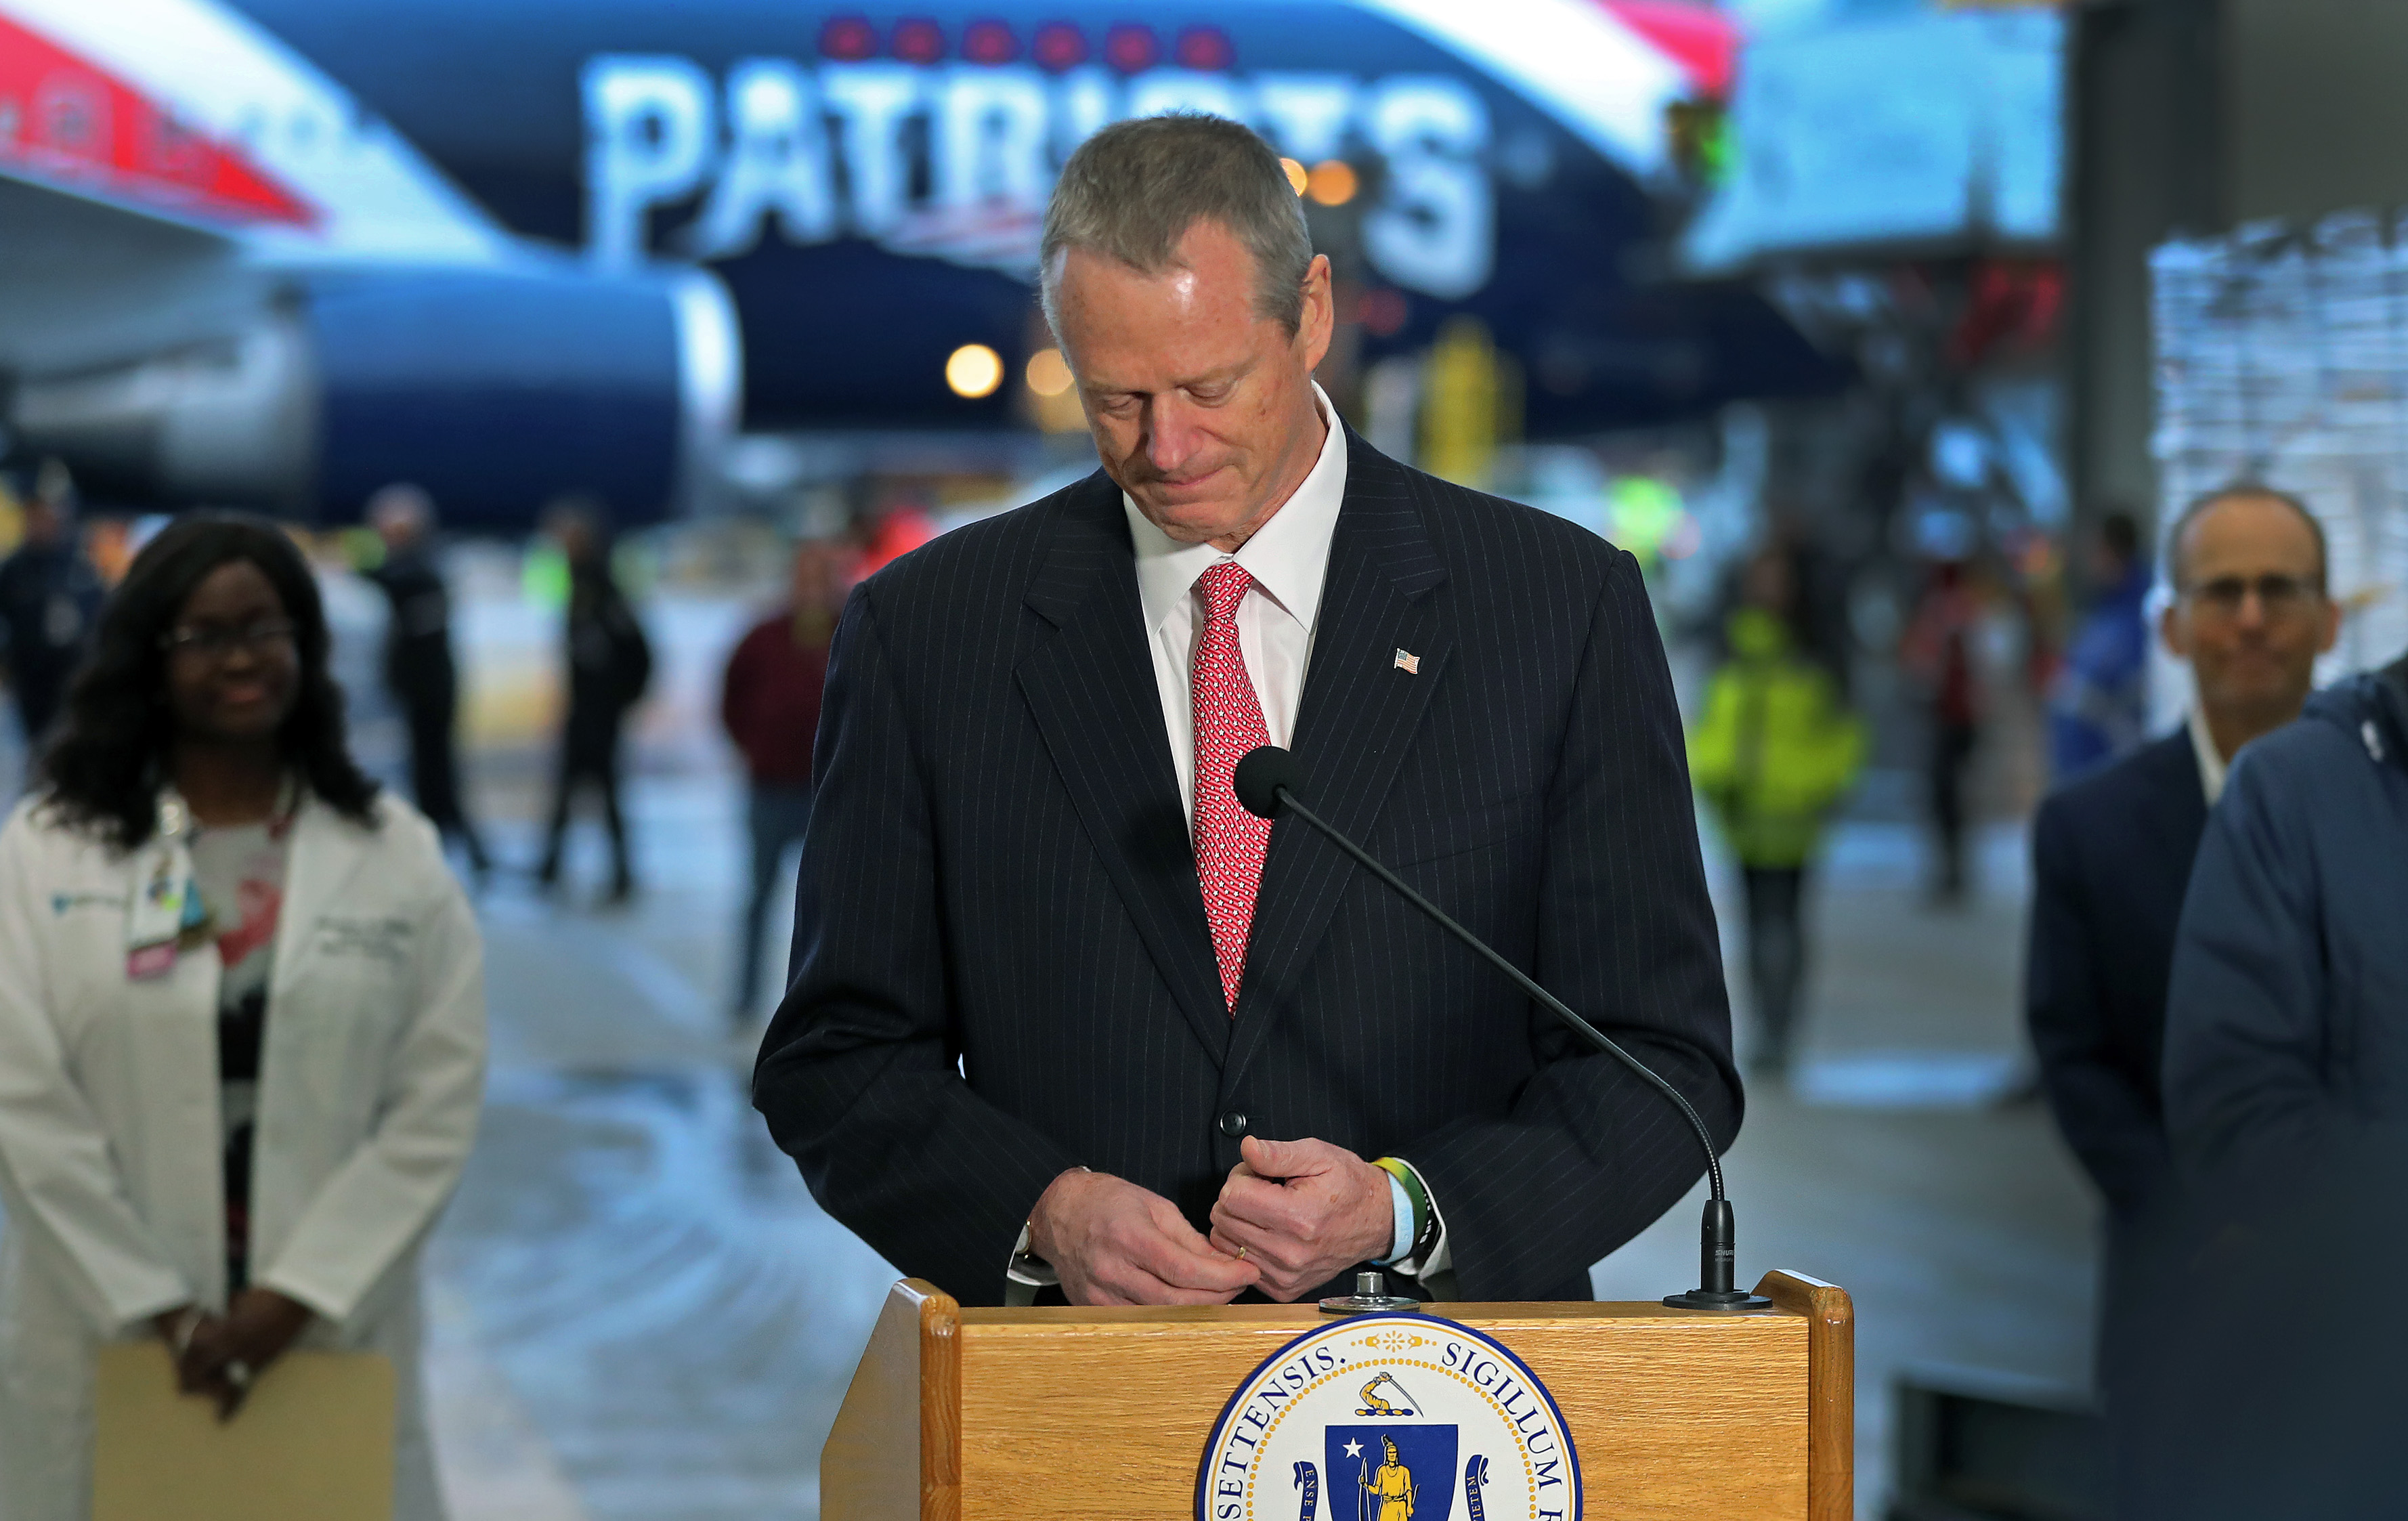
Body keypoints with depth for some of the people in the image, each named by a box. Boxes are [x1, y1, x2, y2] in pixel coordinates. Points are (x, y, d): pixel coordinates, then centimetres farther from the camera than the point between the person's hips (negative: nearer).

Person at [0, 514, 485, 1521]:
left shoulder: (397, 855, 5)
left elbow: (438, 1106, 0)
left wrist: (297, 1295, -9)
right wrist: (156, 1307, -9)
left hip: (331, 1335, 1)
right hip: (107, 1336, 0)